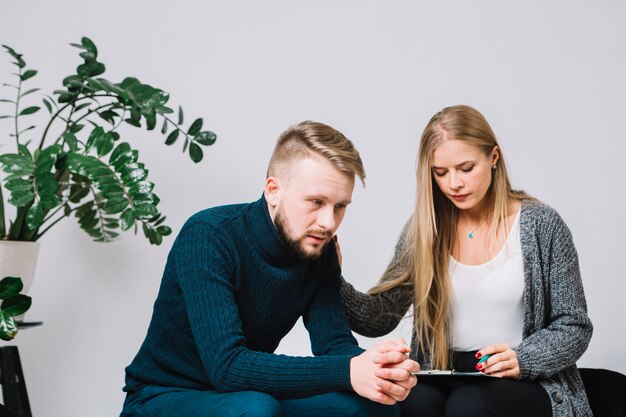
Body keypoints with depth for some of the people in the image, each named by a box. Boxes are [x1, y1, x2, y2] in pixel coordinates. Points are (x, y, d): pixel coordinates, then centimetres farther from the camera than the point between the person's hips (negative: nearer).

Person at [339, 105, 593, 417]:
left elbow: (573, 327, 2)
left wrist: (522, 360, -17)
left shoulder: (540, 225, -3)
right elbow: (380, 318, 0)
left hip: (523, 380, -1)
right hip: (440, 376, 2)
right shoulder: (423, 229, 4)